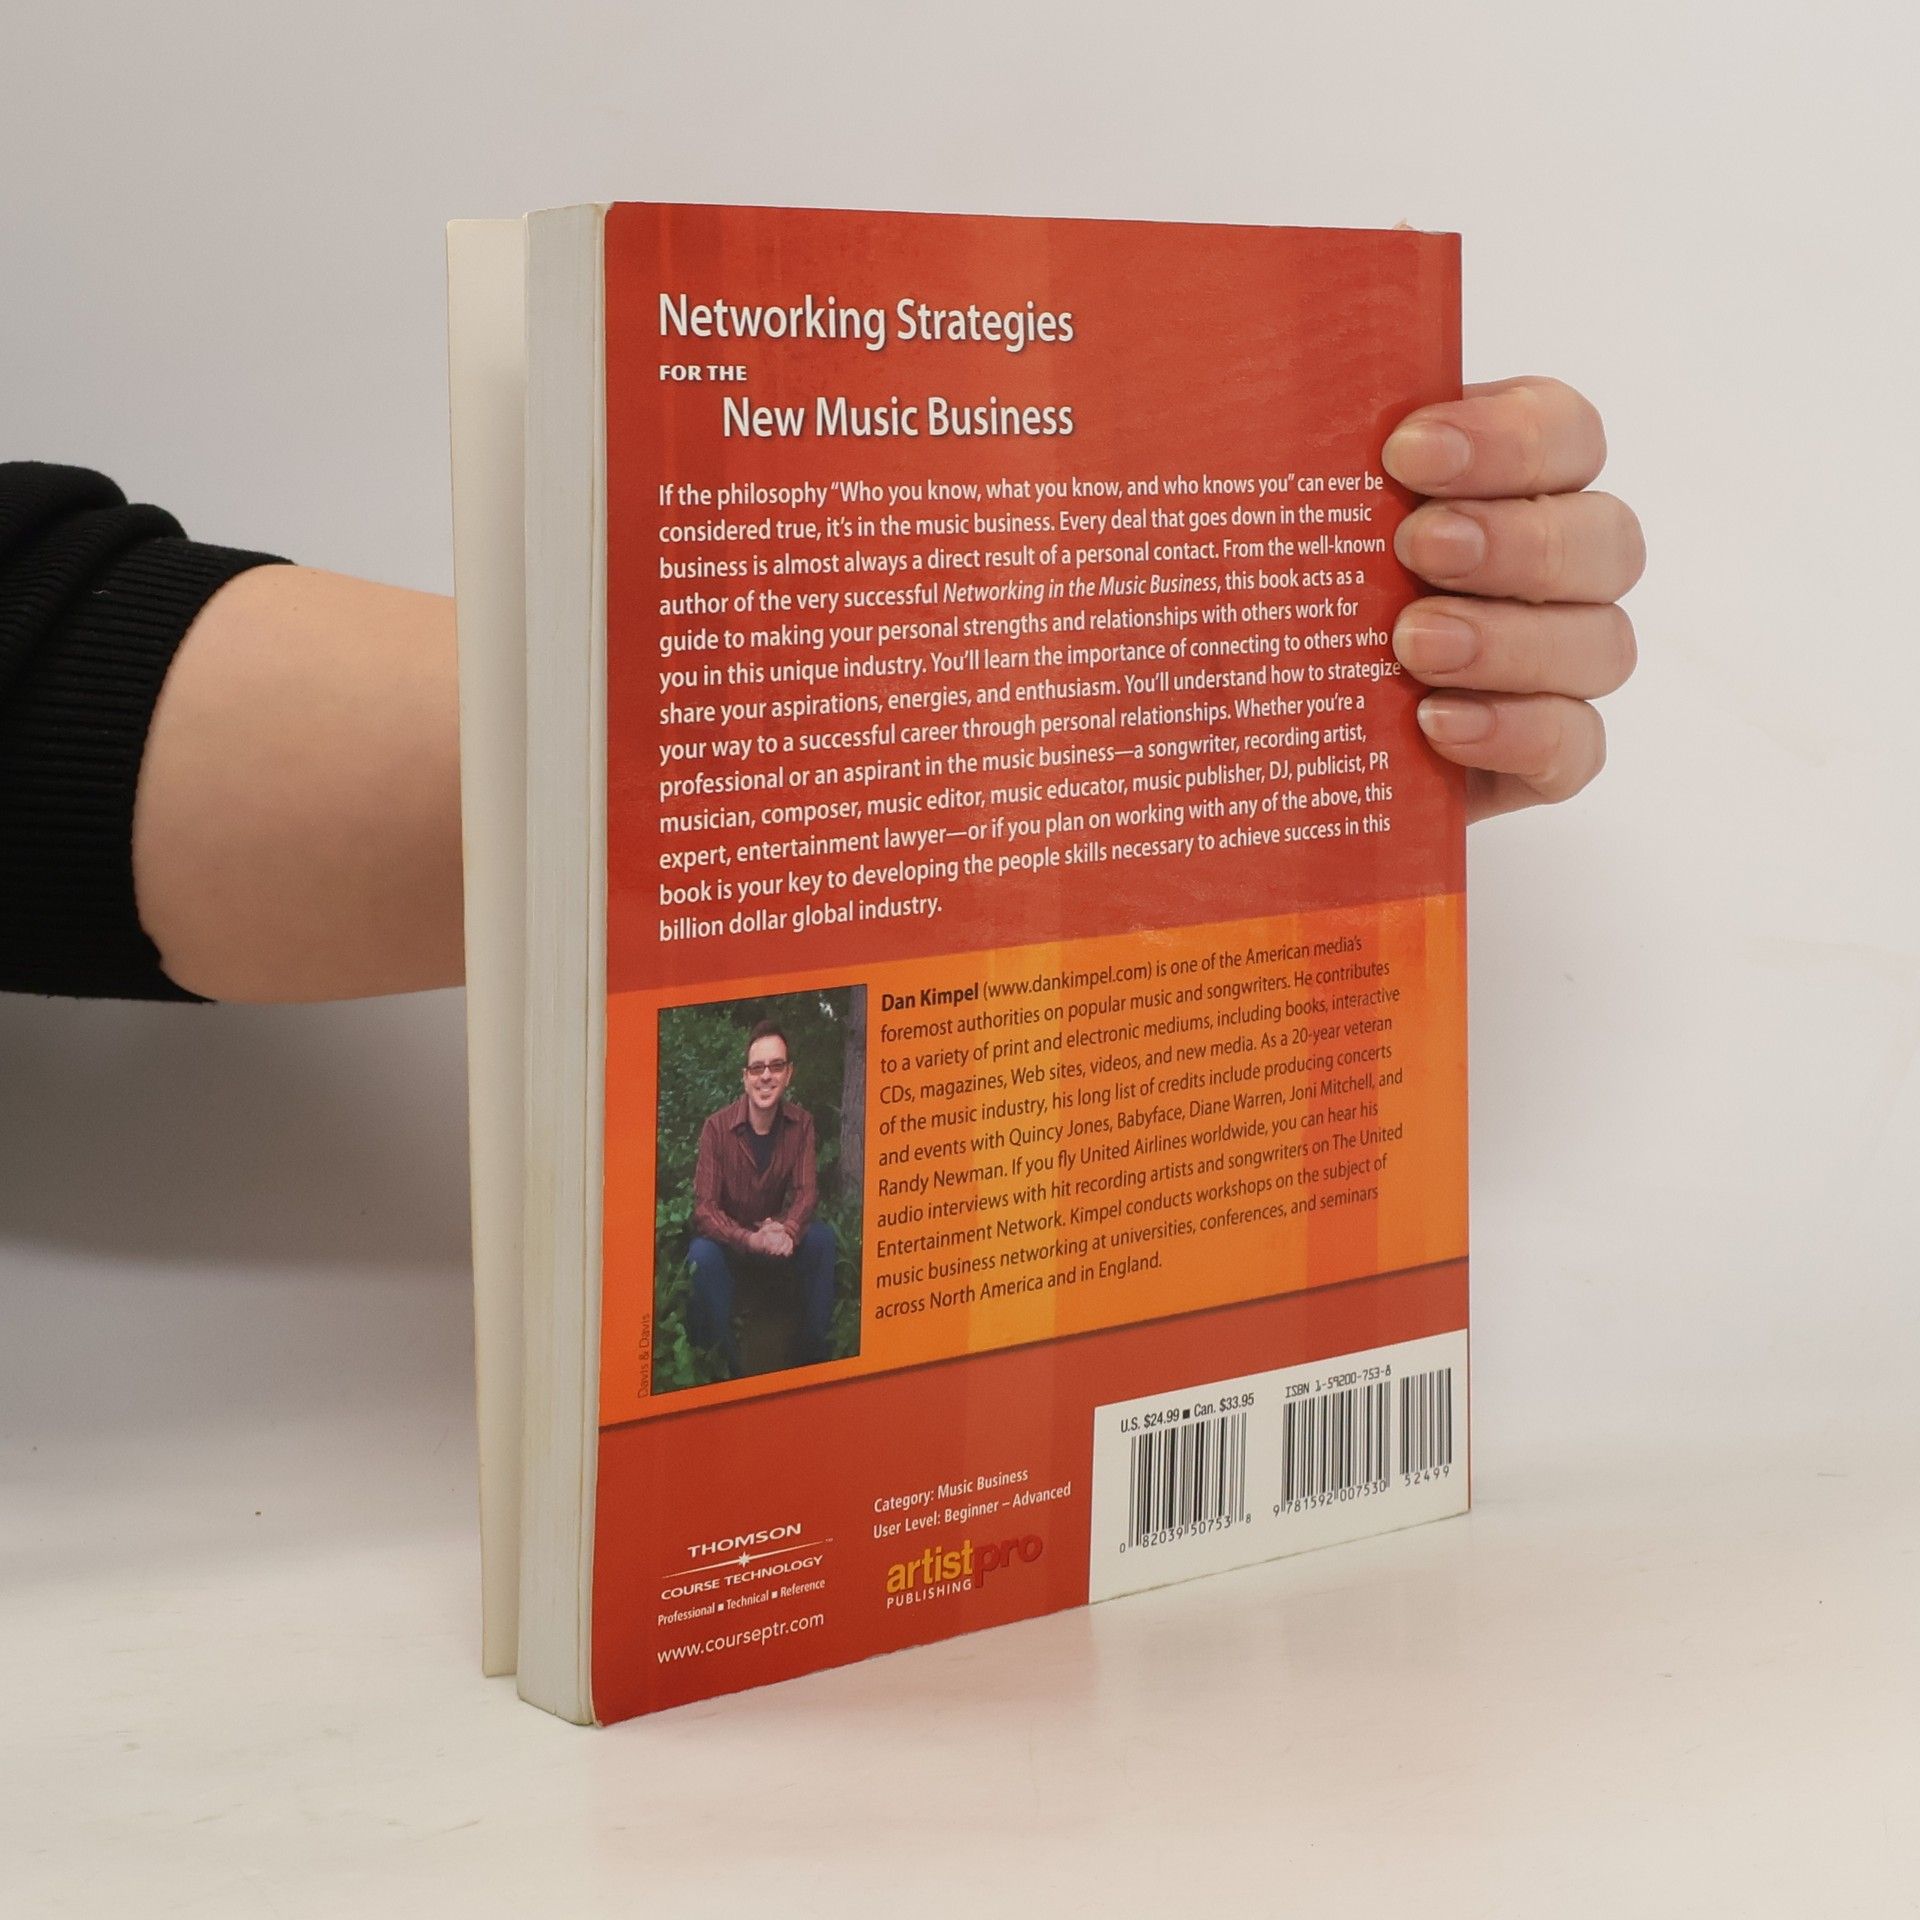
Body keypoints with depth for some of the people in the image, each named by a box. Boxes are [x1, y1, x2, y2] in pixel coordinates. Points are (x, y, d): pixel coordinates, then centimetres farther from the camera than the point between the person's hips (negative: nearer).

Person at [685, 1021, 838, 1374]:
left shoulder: (801, 1124, -9)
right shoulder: (718, 1127, -19)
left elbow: (806, 1193, -13)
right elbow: (705, 1209, -23)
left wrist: (788, 1231, -38)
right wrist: (750, 1240, -42)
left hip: (777, 1237, 3)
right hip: (727, 1240, -3)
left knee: (822, 1237, -25)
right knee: (703, 1254, -35)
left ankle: (817, 1354, -15)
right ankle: (722, 1363, -21)